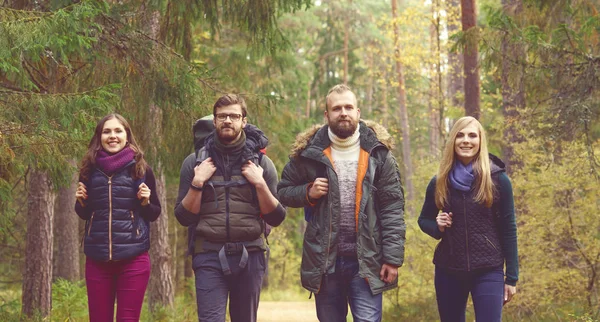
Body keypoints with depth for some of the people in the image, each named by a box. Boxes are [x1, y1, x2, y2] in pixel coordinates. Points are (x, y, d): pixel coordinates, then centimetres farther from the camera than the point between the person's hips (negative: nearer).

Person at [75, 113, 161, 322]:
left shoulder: (141, 169, 0)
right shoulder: (90, 170, 6)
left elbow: (154, 214, 7)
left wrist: (145, 202, -13)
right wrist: (81, 202, -3)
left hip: (133, 258, -2)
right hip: (97, 259, 2)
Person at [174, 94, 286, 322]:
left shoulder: (261, 163, 6)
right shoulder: (195, 162, 5)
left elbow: (276, 218, 3)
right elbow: (183, 217, 3)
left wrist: (260, 183, -9)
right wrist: (197, 183, -9)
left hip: (249, 256, 1)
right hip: (209, 257, -1)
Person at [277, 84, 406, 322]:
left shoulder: (377, 152, 0)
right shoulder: (310, 152, 2)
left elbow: (392, 208, -2)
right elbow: (282, 192, 12)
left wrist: (393, 257, -8)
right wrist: (308, 193, -9)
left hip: (366, 260, -1)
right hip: (324, 259, 2)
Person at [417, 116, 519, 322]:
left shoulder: (497, 179, -4)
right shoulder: (439, 182, 3)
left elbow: (508, 229, -1)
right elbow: (424, 220, 16)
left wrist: (511, 277, -2)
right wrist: (437, 227, -8)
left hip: (488, 271, -3)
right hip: (448, 271, 3)